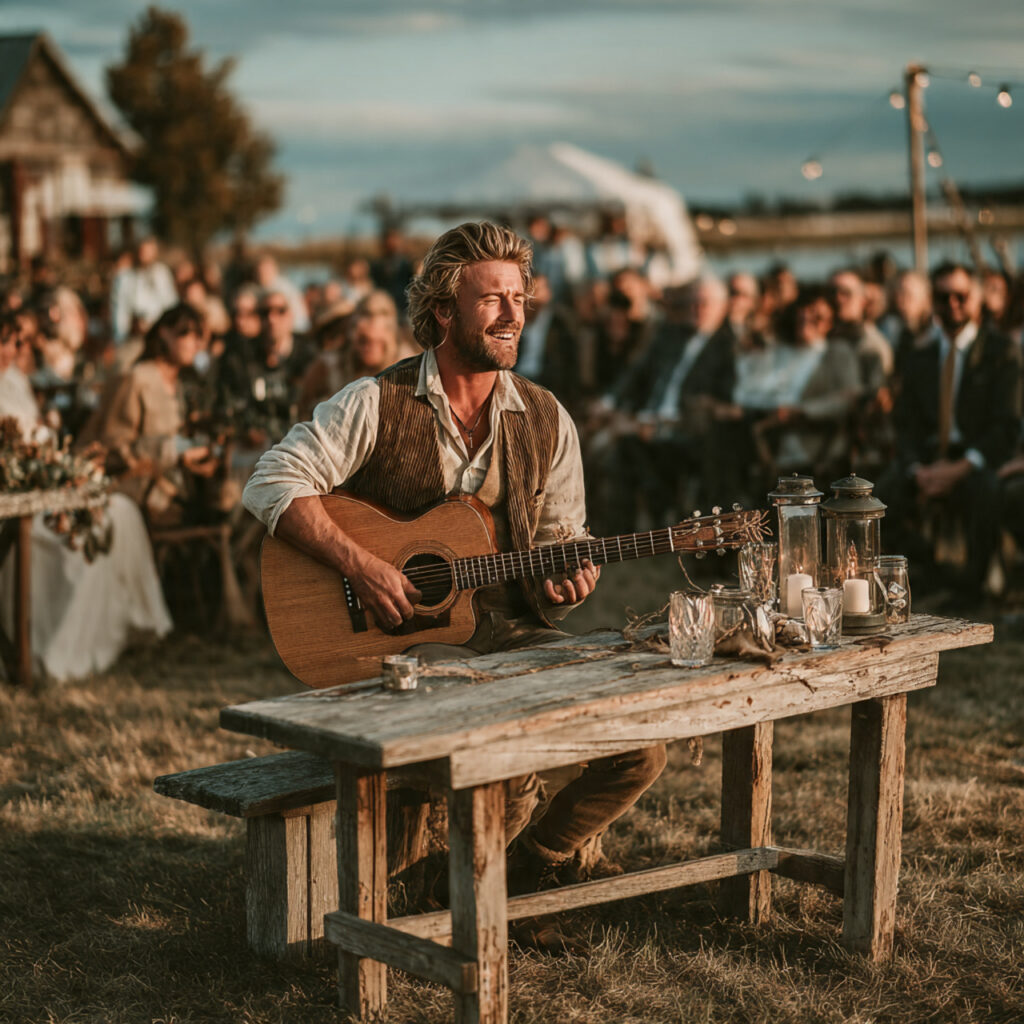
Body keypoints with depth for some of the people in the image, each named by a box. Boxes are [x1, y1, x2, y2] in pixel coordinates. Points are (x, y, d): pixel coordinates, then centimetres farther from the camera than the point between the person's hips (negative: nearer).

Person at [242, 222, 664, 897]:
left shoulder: (546, 421, 8)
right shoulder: (378, 404, -4)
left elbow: (559, 538, 14)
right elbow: (273, 485, -7)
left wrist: (561, 584, -10)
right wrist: (358, 563, -18)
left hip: (509, 631, 5)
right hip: (402, 634, -4)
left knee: (641, 746, -15)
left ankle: (534, 863, 12)